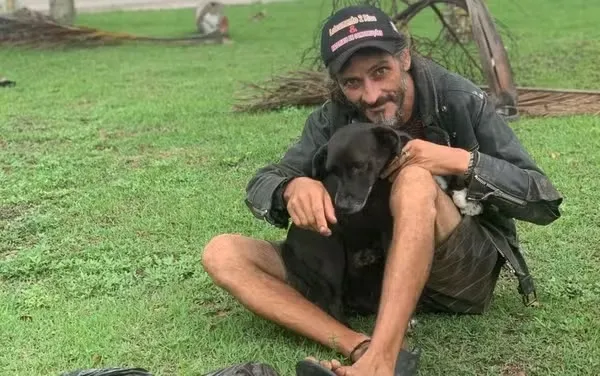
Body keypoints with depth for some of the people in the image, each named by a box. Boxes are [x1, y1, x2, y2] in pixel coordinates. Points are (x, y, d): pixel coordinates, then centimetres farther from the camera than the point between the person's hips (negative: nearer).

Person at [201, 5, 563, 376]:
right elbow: (261, 186, -5)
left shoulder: (460, 101, -12)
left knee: (414, 181, -35)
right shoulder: (334, 120, -4)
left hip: (463, 272, -3)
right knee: (222, 254, -12)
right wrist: (293, 188, -29)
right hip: (370, 270, 4)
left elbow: (545, 202, -12)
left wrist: (460, 161, -27)